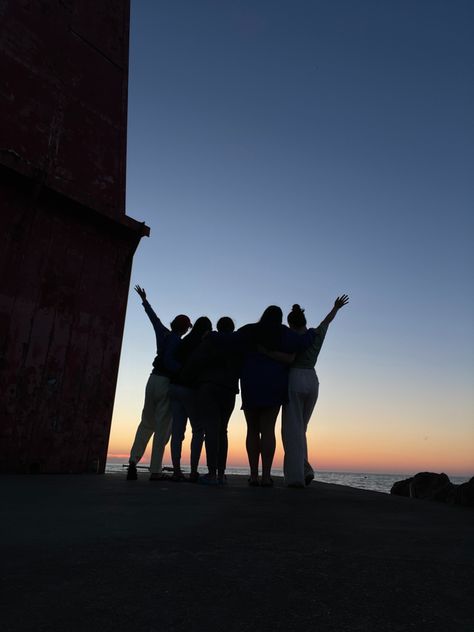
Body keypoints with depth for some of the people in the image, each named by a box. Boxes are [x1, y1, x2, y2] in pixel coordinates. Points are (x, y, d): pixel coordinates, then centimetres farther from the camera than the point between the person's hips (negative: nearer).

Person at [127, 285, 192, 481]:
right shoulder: (177, 340, -10)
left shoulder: (163, 333, 8)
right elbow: (168, 360, -22)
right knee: (162, 427, -2)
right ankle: (155, 470, 0)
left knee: (146, 423, 13)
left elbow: (153, 317, 23)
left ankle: (134, 459, -1)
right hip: (167, 383, -6)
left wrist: (144, 300, 38)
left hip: (153, 379, 7)